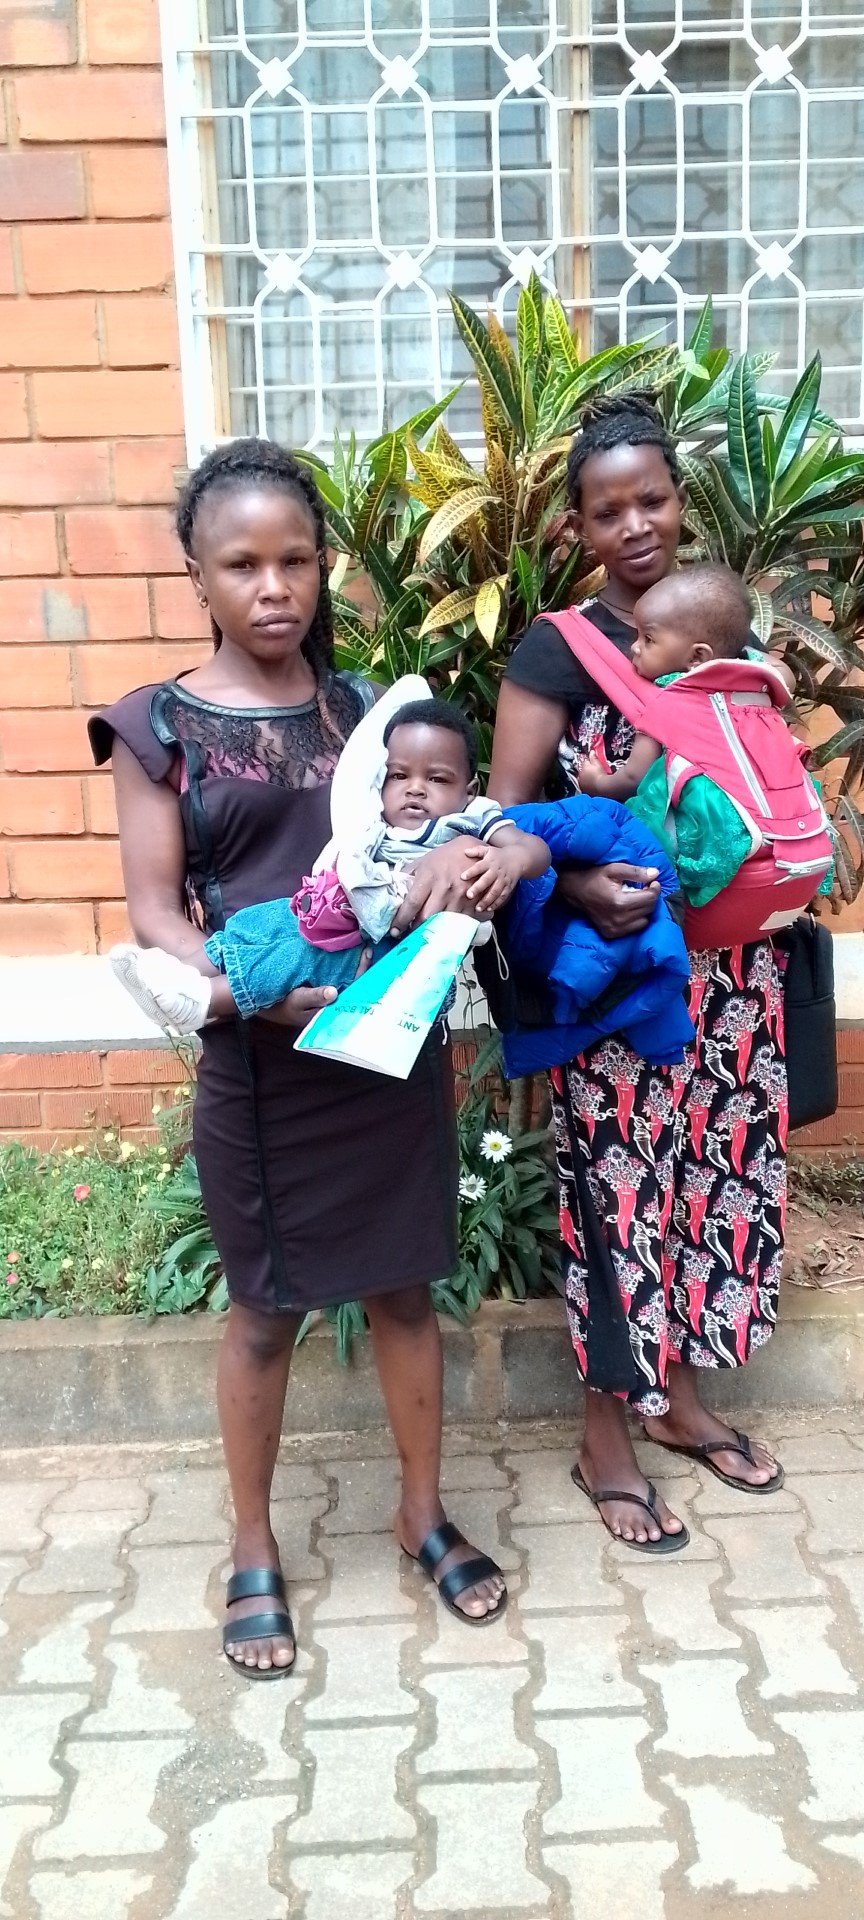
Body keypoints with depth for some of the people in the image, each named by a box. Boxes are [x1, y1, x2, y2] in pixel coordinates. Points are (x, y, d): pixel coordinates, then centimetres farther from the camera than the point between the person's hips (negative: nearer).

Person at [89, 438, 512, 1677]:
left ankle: (424, 1513, 37)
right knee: (266, 1309, 12)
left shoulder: (364, 708, 6)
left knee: (406, 1289, 15)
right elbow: (154, 913, -7)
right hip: (260, 1063, -3)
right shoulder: (160, 726, -3)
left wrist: (464, 849, -13)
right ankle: (255, 1550, 34)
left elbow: (435, 824, 12)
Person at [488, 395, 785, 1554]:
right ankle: (605, 1442, 22)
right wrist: (581, 885, -31)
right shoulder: (559, 652, -8)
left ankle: (680, 1397, 36)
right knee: (623, 1189, 2)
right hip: (616, 970, -6)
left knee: (713, 1176, 14)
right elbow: (504, 813, -14)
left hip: (728, 963, 6)